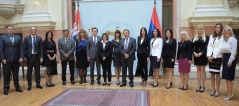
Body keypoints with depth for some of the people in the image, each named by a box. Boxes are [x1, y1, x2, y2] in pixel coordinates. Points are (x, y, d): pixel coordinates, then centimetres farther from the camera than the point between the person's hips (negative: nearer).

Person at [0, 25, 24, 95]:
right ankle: (6, 88, 14)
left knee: (16, 74, 10)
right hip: (7, 59, -2)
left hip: (16, 59, 2)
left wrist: (21, 57, -6)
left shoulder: (18, 38, 8)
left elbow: (21, 48, 4)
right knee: (6, 75, 5)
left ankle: (17, 87, 20)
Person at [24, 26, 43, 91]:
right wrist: (24, 57, -6)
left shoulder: (39, 38, 4)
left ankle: (38, 84, 18)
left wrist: (41, 57, -4)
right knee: (29, 71, 6)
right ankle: (29, 85, 15)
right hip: (30, 56, -1)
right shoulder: (26, 38, 2)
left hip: (37, 56, 1)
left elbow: (41, 48, 2)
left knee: (37, 71, 8)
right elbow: (25, 48, 1)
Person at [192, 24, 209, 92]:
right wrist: (194, 53, -11)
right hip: (196, 56, 3)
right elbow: (192, 47, 7)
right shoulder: (194, 38, 11)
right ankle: (199, 86, 12)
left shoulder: (206, 37, 0)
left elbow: (207, 47, -7)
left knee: (202, 70, 0)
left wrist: (201, 53, -17)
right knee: (198, 70, 7)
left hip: (203, 55, -3)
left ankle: (202, 86, 6)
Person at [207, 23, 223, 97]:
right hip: (211, 57, 5)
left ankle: (217, 90, 8)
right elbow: (209, 46, 7)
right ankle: (213, 90, 14)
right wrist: (208, 56, -4)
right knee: (212, 74, 7)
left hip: (218, 57, -5)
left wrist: (214, 56, -13)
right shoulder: (211, 36, 12)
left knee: (217, 74, -1)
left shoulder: (222, 37, -3)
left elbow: (220, 48, -10)